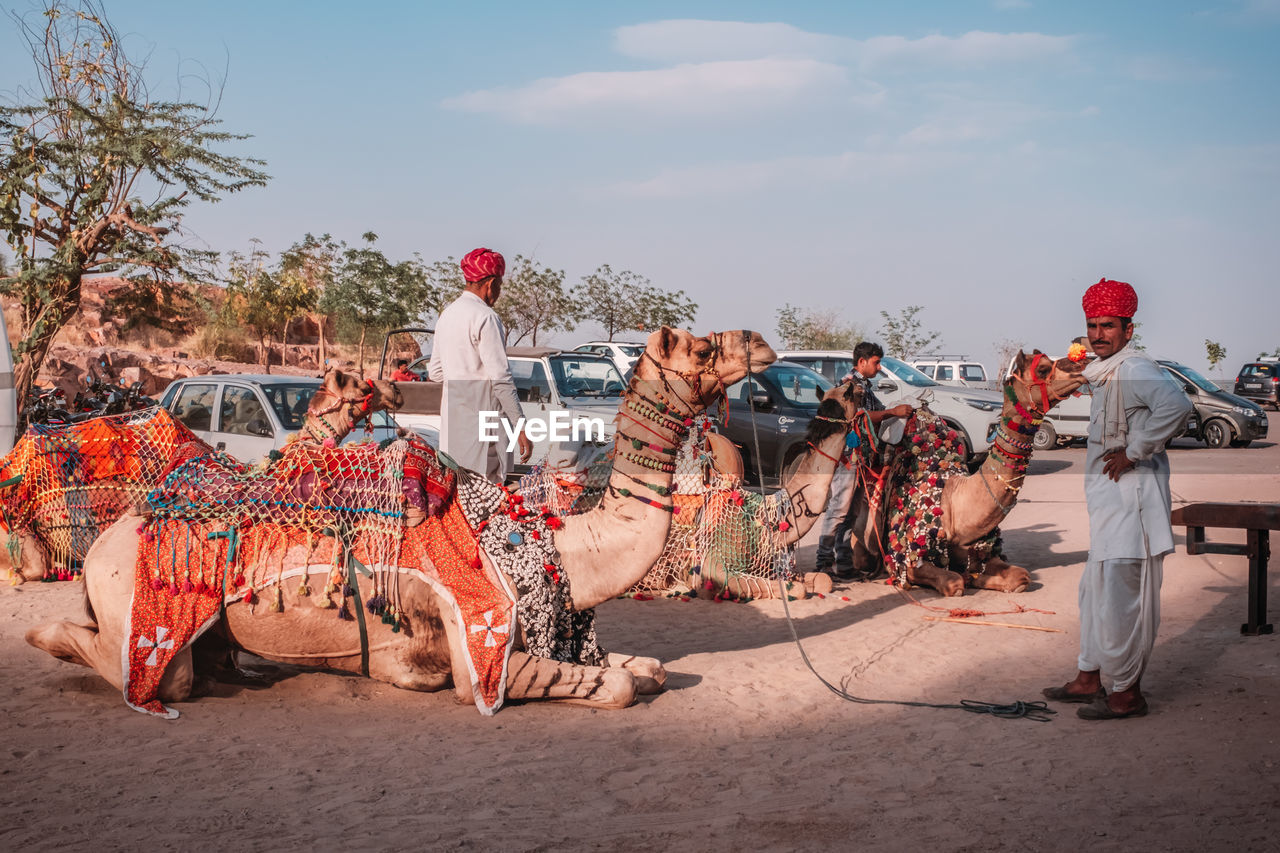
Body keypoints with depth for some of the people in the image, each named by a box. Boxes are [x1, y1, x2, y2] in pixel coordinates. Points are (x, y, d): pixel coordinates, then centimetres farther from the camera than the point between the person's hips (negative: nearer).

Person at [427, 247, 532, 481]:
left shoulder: (447, 314, 13)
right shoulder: (485, 317, -13)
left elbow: (435, 373, 19)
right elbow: (501, 378, -18)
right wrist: (520, 428, -16)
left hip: (451, 417, 9)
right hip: (481, 417, -9)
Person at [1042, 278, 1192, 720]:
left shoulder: (1132, 369, -16)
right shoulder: (1105, 373, 16)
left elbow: (1176, 404, -34)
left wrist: (1134, 452, -25)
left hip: (1131, 497, -11)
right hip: (1108, 501, 11)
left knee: (1121, 597, -6)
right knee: (1096, 590, 18)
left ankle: (1126, 693, 3)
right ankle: (1089, 678, 29)